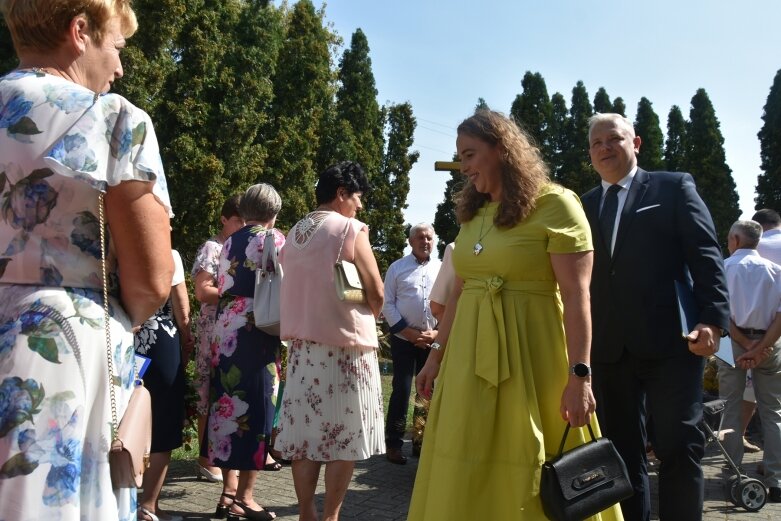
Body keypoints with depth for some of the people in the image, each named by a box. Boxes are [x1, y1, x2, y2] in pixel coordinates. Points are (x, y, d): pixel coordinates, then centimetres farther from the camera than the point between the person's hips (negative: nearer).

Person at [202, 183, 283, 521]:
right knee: (256, 406, -2)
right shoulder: (274, 239, -1)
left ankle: (227, 492, 14)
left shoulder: (229, 242, 15)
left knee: (228, 402, 9)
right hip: (257, 328, -6)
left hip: (225, 328, 6)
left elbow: (220, 289, 15)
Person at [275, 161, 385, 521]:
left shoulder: (294, 234, 11)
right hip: (345, 345, -6)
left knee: (305, 434, 8)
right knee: (343, 437, 3)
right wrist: (370, 316, 10)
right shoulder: (350, 229, -8)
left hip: (302, 344, 6)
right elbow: (376, 292, -9)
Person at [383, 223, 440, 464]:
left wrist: (437, 332, -7)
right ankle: (393, 444, 4)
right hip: (404, 339, -3)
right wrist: (408, 332, -10)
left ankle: (422, 441, 20)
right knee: (401, 391, -4)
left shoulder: (442, 269, 7)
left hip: (434, 340, 3)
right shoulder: (397, 268, 0)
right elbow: (388, 304, -3)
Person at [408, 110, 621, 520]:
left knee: (529, 478, 4)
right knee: (466, 477, 11)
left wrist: (579, 375, -19)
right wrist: (437, 354, 12)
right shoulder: (472, 212, 13)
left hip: (530, 354, -6)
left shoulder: (554, 204, -8)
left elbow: (576, 294, -13)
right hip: (470, 356, 6)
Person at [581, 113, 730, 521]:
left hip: (669, 339, -3)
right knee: (622, 450, 10)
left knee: (678, 445, -2)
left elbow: (706, 256, -2)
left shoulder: (674, 187, 6)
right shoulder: (584, 206, 15)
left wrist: (712, 319, -13)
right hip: (608, 348, 4)